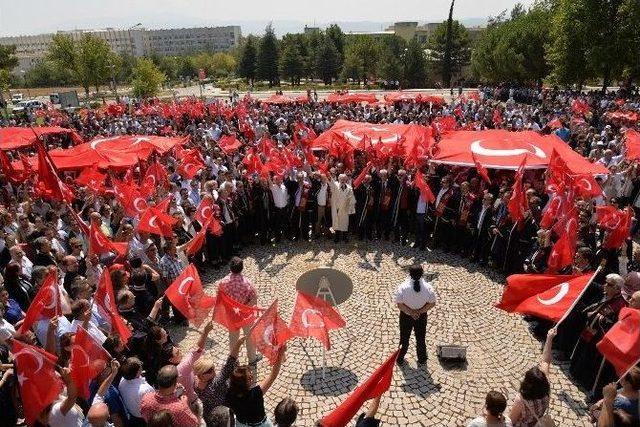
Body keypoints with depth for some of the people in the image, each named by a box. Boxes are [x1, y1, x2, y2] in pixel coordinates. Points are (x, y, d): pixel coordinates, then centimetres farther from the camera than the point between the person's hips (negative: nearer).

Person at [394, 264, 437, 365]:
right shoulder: (428, 287, -24)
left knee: (404, 338, 22)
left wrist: (411, 312, -15)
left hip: (406, 316, -1)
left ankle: (400, 359, 42)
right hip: (422, 316, 1)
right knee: (421, 338, 24)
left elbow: (399, 305, -21)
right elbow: (432, 304, -14)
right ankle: (422, 360, 45)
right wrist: (420, 311, -14)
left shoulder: (402, 287, -29)